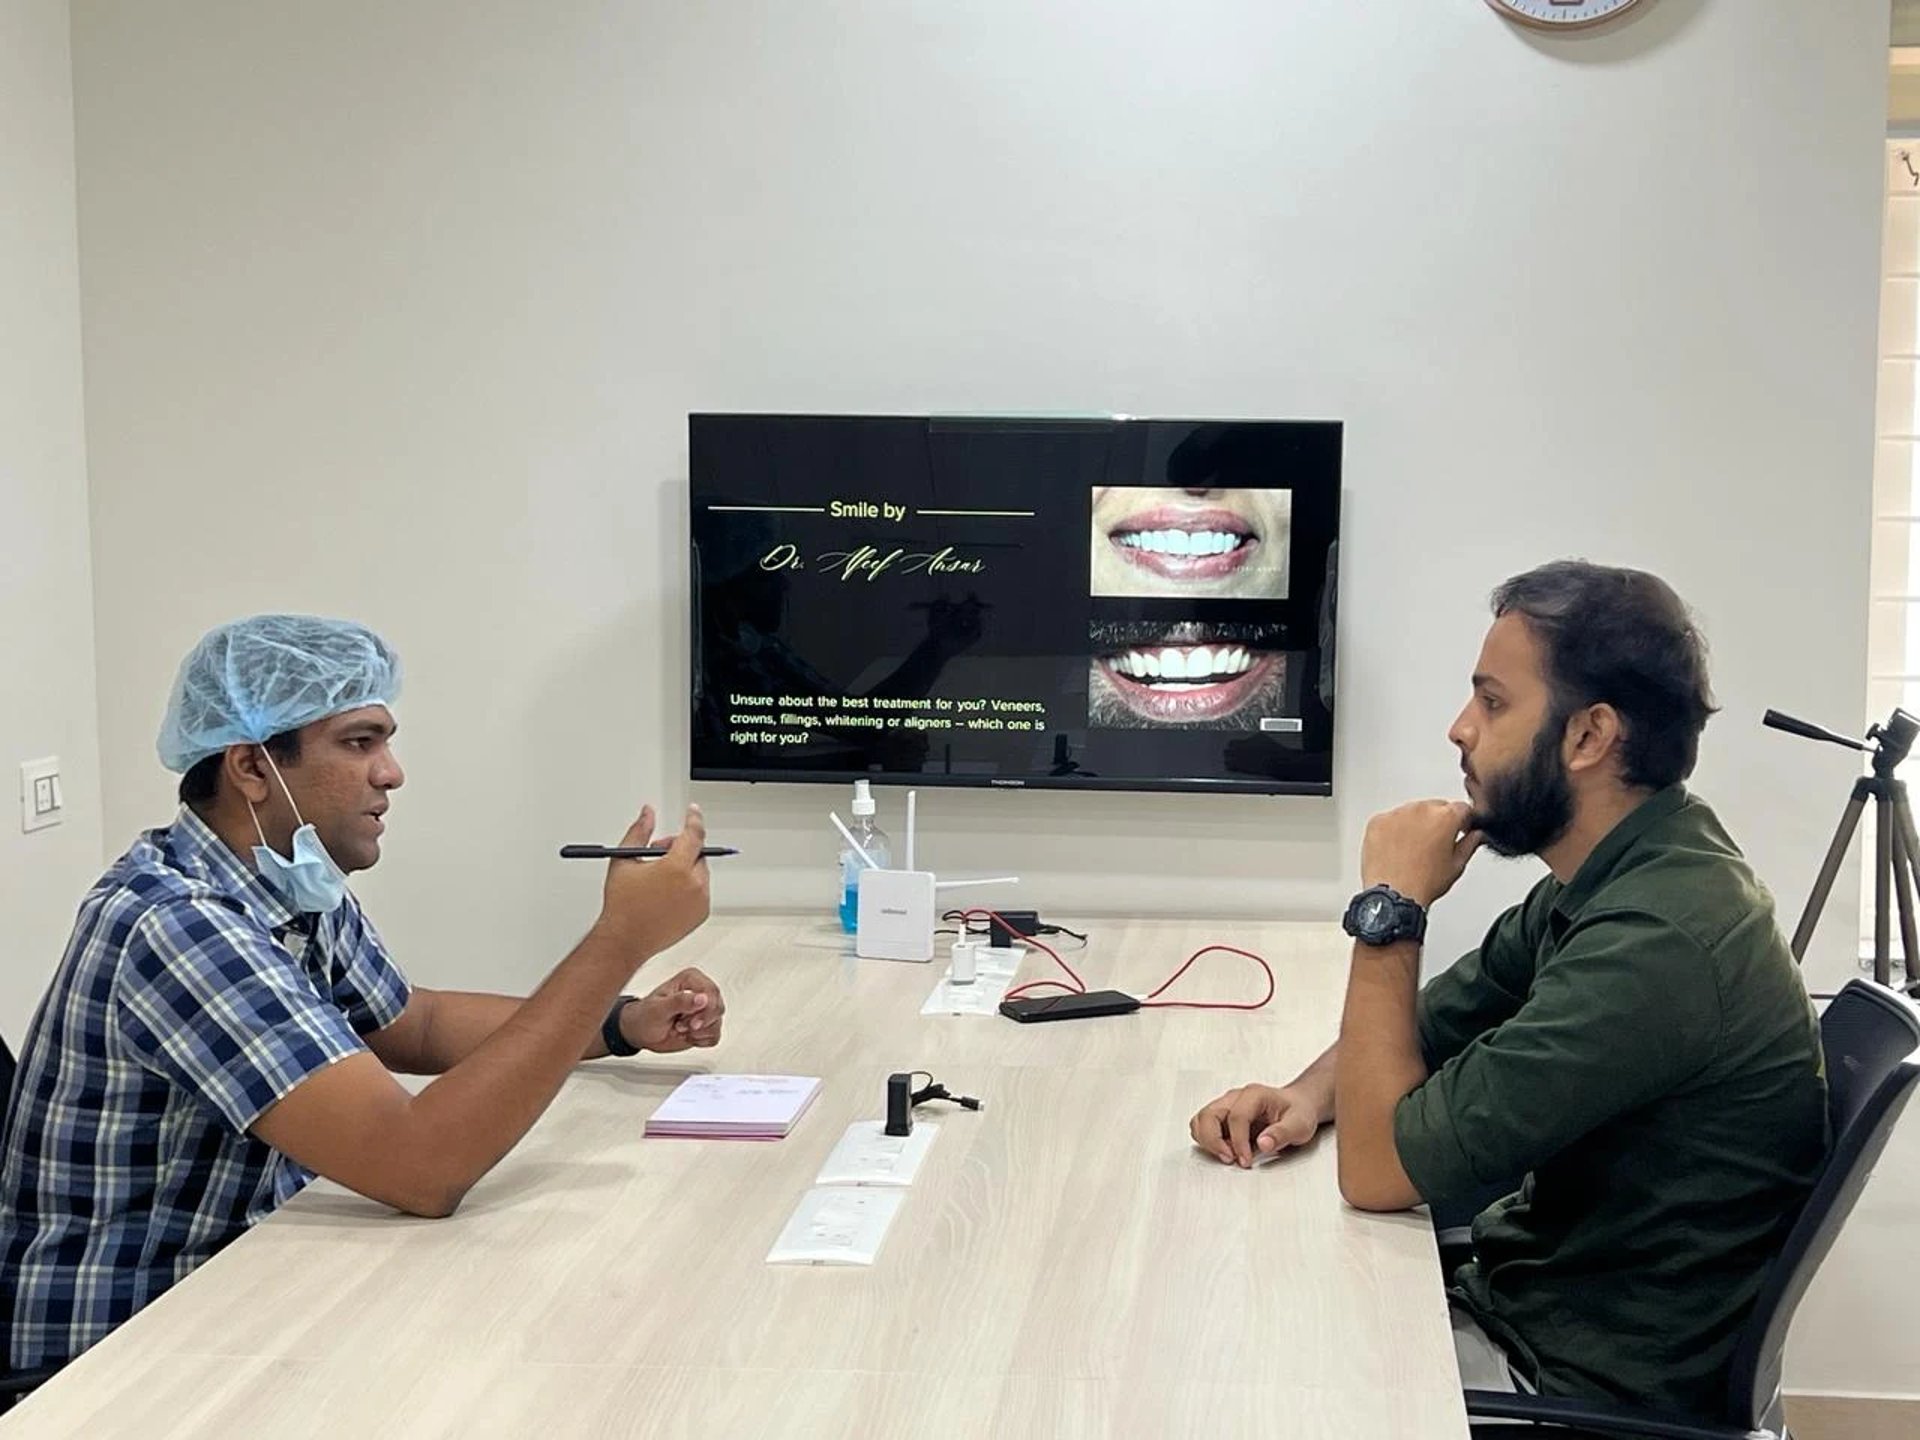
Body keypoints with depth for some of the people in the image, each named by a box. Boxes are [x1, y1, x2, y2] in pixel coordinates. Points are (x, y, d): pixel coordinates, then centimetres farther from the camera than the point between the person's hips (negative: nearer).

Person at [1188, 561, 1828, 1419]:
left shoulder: (1659, 941, -30)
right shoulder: (1608, 881, 2)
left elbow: (1379, 1170, -26)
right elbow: (1425, 1024, 14)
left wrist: (1390, 909, -18)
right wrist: (1312, 1092, -7)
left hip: (1589, 1381, -8)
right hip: (1522, 1302, 8)